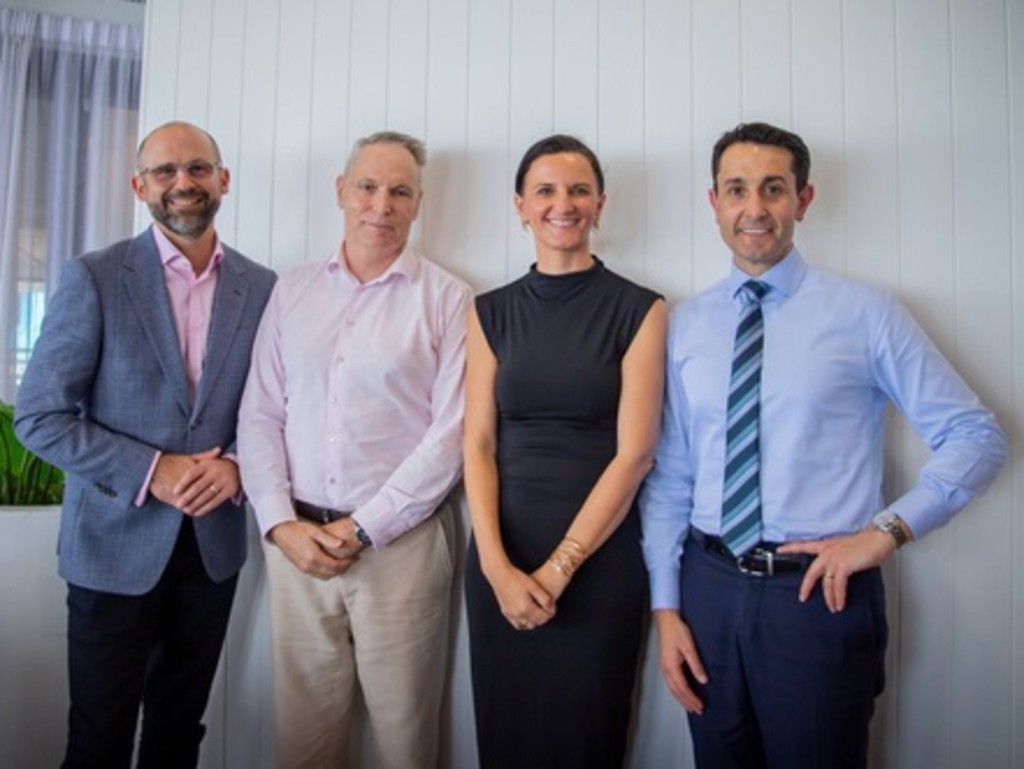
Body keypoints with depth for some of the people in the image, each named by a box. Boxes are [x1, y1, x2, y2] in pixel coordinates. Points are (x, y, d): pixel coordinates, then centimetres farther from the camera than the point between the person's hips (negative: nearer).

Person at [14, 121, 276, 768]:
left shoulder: (261, 287, 1)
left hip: (215, 541, 3)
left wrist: (237, 465, -13)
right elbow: (40, 416, -8)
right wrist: (151, 472, -17)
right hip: (116, 542, -2)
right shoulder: (95, 278, -7)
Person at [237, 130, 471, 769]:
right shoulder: (292, 291, 9)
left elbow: (452, 434, -8)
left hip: (401, 543, -3)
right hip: (296, 541, 3)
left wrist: (362, 528, -10)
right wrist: (280, 523, -5)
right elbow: (261, 415, 7)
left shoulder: (447, 299, -2)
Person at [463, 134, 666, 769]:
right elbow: (479, 444, 0)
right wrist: (498, 567, -12)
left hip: (601, 557, -2)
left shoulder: (637, 309, -3)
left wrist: (558, 568, -12)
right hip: (501, 558, 3)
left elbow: (635, 452, -9)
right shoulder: (492, 312, 5)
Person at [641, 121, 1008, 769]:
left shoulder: (864, 313, -4)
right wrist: (666, 608, 1)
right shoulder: (686, 325, 3)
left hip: (822, 591, -2)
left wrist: (888, 528, -12)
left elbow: (979, 436, -1)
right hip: (708, 588, 3)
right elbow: (669, 476, 3)